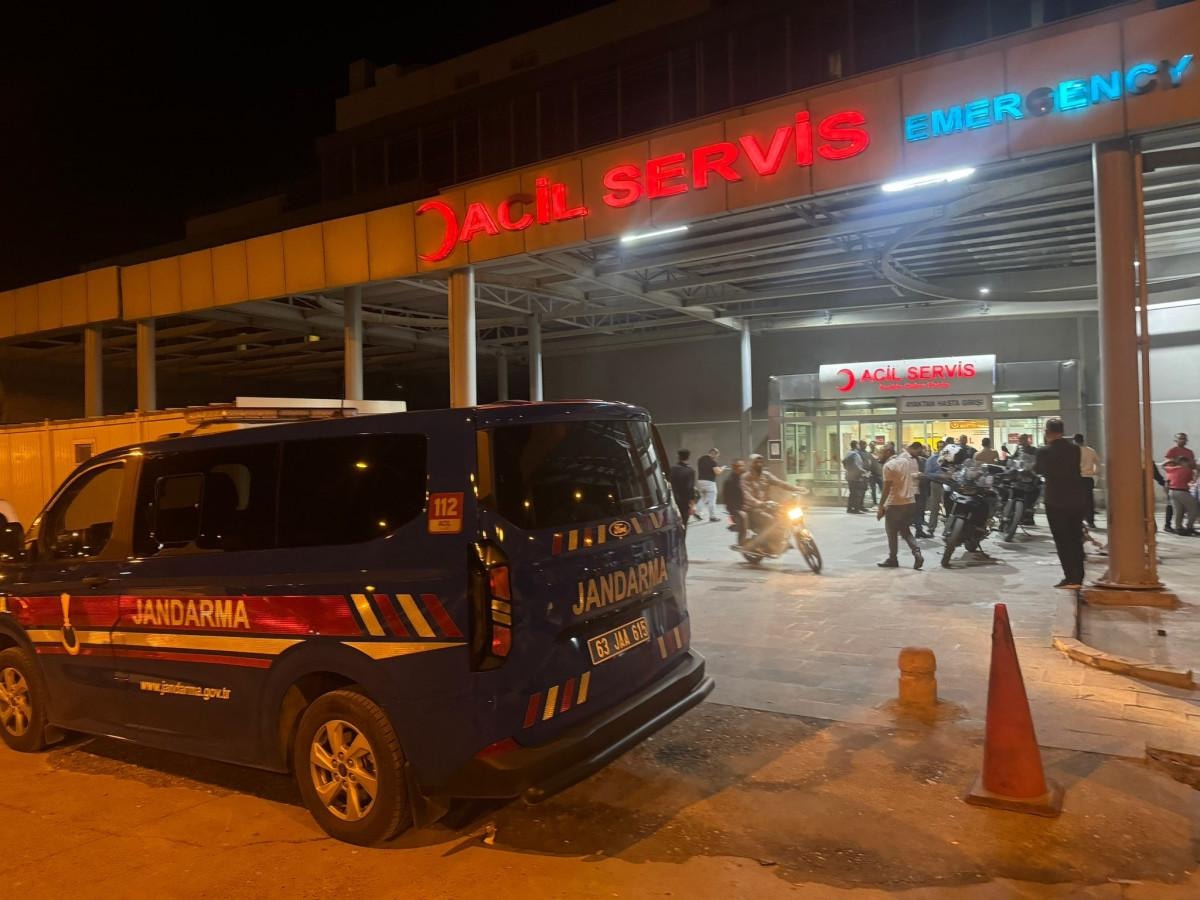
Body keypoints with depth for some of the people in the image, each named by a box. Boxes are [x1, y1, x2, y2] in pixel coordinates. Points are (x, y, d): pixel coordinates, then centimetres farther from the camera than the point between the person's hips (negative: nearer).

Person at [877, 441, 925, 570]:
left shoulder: (889, 465, -15)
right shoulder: (912, 461, 5)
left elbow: (886, 489, -15)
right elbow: (915, 478, 10)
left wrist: (880, 507, -11)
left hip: (894, 504, -7)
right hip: (910, 502, 7)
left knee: (892, 533, 7)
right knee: (905, 531, 17)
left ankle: (892, 559, 14)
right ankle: (917, 554, 2)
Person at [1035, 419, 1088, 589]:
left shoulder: (1045, 451, -11)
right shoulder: (1075, 449, 2)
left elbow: (1038, 470, 5)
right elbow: (1074, 469, 14)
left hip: (1056, 501, -5)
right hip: (1077, 500, 5)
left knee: (1063, 541, 0)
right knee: (1076, 540, 13)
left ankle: (1071, 578, -3)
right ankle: (1078, 577, 18)